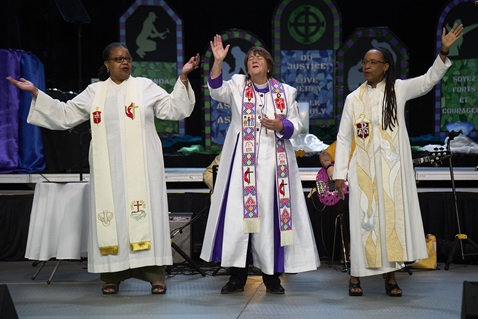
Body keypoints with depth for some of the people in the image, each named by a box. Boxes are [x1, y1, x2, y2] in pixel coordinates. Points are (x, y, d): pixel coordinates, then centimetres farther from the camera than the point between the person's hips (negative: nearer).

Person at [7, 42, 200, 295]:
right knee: (110, 214, -1)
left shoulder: (145, 86, 7)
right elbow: (64, 115, 13)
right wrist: (35, 93, 7)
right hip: (107, 167, 2)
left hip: (141, 165, -2)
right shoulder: (94, 92, 12)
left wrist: (183, 78, -10)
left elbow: (174, 109, 1)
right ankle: (112, 275, 4)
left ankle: (155, 274, -4)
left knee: (146, 213, -6)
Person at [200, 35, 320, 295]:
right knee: (239, 213, -2)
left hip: (274, 162, 0)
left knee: (271, 215, -1)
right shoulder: (238, 84, 10)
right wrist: (218, 61, -20)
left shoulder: (285, 91, 10)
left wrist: (280, 126, -13)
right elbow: (217, 91, -9)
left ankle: (272, 276, 9)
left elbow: (296, 124, 7)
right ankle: (237, 276, 6)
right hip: (242, 161, 0)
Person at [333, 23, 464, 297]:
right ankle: (356, 275, 6)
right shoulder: (354, 98, 6)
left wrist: (444, 53, -18)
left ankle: (390, 275, 7)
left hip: (393, 170, 0)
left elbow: (429, 80, -5)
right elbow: (343, 138, 6)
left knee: (394, 217, 0)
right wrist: (340, 174, 1)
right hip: (364, 170, 0)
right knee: (364, 219, -2)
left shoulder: (398, 89, 6)